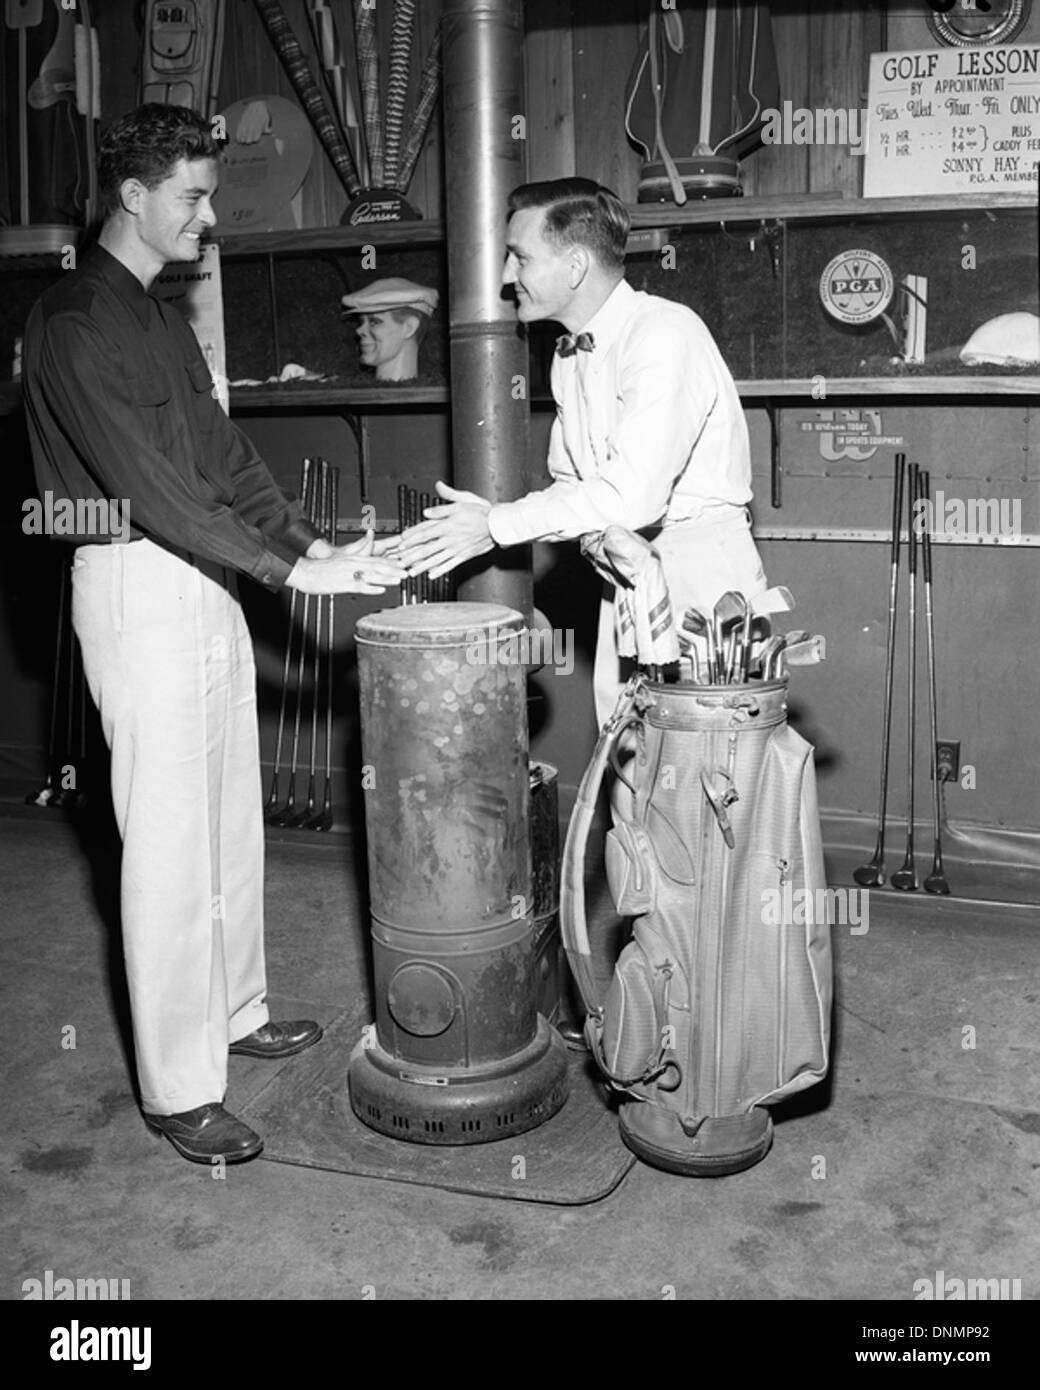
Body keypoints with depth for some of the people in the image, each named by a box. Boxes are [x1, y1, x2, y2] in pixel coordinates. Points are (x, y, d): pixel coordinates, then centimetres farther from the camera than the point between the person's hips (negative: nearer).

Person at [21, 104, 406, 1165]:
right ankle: (177, 1089, 5)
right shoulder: (73, 320, -12)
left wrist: (313, 543, 3)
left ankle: (234, 1011, 31)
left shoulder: (161, 319, 18)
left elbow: (221, 453, 16)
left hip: (203, 584, 9)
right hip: (136, 586, -9)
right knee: (167, 839, -5)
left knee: (230, 820, 15)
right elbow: (144, 479, -21)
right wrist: (290, 571, -22)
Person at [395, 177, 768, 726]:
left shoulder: (665, 334, -18)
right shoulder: (569, 355, 10)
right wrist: (490, 515, -4)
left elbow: (634, 496, -26)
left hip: (701, 576, -8)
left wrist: (498, 525, -18)